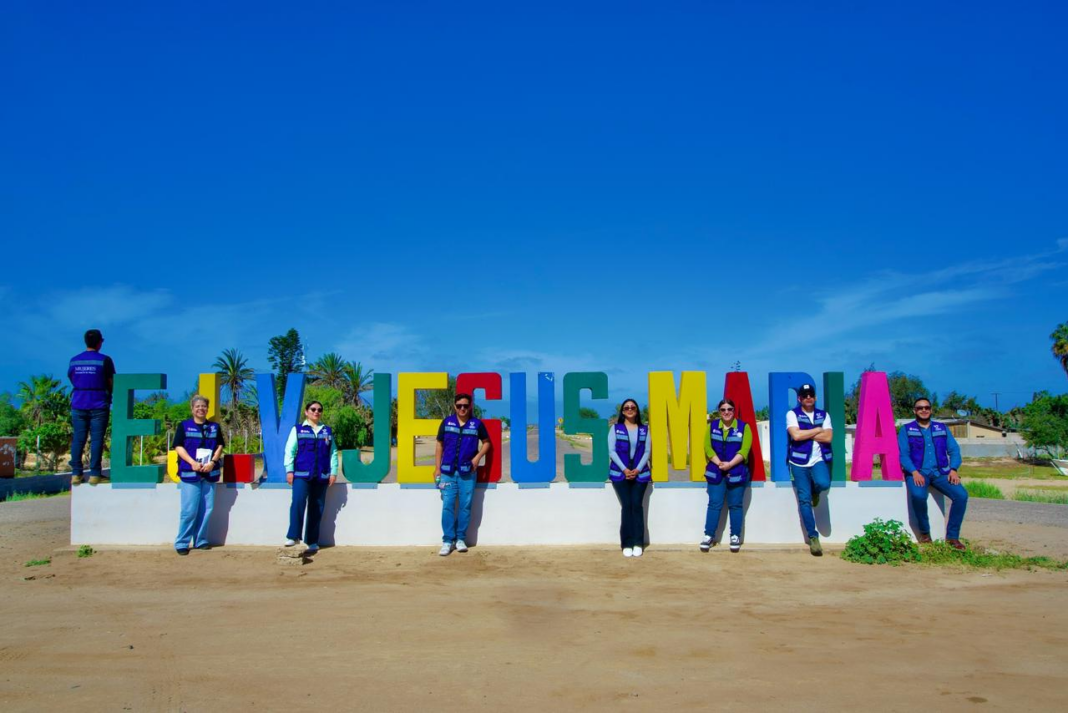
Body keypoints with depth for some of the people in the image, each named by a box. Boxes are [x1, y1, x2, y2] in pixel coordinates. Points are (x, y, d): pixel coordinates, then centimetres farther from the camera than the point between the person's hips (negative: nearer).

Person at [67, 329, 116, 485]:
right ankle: (94, 474, -2)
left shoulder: (74, 360, 6)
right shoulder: (104, 360, -5)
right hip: (98, 406, -3)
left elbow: (72, 380, 13)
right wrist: (107, 393, 17)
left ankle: (76, 474, 3)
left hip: (78, 405, 3)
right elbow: (111, 384, -3)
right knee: (96, 439, -1)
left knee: (78, 439, 6)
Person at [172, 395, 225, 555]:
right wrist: (192, 462, -14)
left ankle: (201, 541, 15)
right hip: (189, 473, -3)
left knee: (206, 509, 5)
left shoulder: (215, 427, 12)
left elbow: (220, 446, 10)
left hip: (210, 473, 4)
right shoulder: (184, 426, 4)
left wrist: (213, 462, -7)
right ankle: (181, 543, 1)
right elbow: (178, 446, -2)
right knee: (189, 510, -7)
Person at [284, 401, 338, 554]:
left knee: (317, 508, 4)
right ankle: (293, 536, -17)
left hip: (321, 476, 3)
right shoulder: (298, 430, 7)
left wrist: (333, 472, 4)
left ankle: (312, 542, 11)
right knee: (298, 502, -22)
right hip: (301, 474, -3)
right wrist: (289, 470, -5)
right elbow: (289, 451, 3)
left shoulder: (327, 431, 14)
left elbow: (333, 453, 12)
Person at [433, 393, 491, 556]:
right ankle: (447, 540, 4)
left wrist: (478, 457, -3)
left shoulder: (477, 424, 2)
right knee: (447, 506, -2)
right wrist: (437, 469, 6)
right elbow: (439, 446, 9)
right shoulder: (446, 423, 4)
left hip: (467, 471, 0)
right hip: (448, 471, 0)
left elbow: (486, 442, 13)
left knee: (465, 506, 4)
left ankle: (461, 538, 16)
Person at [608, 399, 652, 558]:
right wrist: (624, 469, -12)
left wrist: (638, 469, -10)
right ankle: (627, 544, 1)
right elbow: (611, 451, -3)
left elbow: (647, 452, 4)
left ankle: (638, 543, 2)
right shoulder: (615, 428, 3)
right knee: (626, 506, -5)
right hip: (620, 473, -1)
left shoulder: (644, 429, 8)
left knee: (637, 505, -4)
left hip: (640, 473, 1)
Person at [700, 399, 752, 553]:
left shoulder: (743, 426, -1)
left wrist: (730, 464, -20)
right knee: (714, 504, 1)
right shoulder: (712, 426, 6)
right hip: (716, 471, 2)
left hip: (737, 472, -1)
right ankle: (708, 535, 6)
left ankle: (735, 536, 13)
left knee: (735, 505, 4)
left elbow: (744, 450, -10)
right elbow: (707, 447, -2)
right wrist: (719, 463, -15)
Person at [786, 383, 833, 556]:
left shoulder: (823, 415, 9)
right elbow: (796, 435, -16)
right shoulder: (792, 414, 0)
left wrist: (805, 433, -10)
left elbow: (828, 437, -5)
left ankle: (815, 492, 10)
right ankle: (813, 537, 8)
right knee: (804, 500, -2)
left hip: (818, 460, 1)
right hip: (799, 462, -1)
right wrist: (817, 430, -6)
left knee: (823, 484, -29)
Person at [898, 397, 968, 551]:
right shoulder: (906, 430, 9)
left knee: (961, 495, -22)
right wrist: (915, 472, -18)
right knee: (918, 495, -34)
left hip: (940, 472, 3)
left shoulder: (942, 428, 18)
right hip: (918, 472, -3)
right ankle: (924, 532, -9)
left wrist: (953, 469, -8)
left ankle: (952, 536, -8)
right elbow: (903, 454, -2)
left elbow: (954, 450, 10)